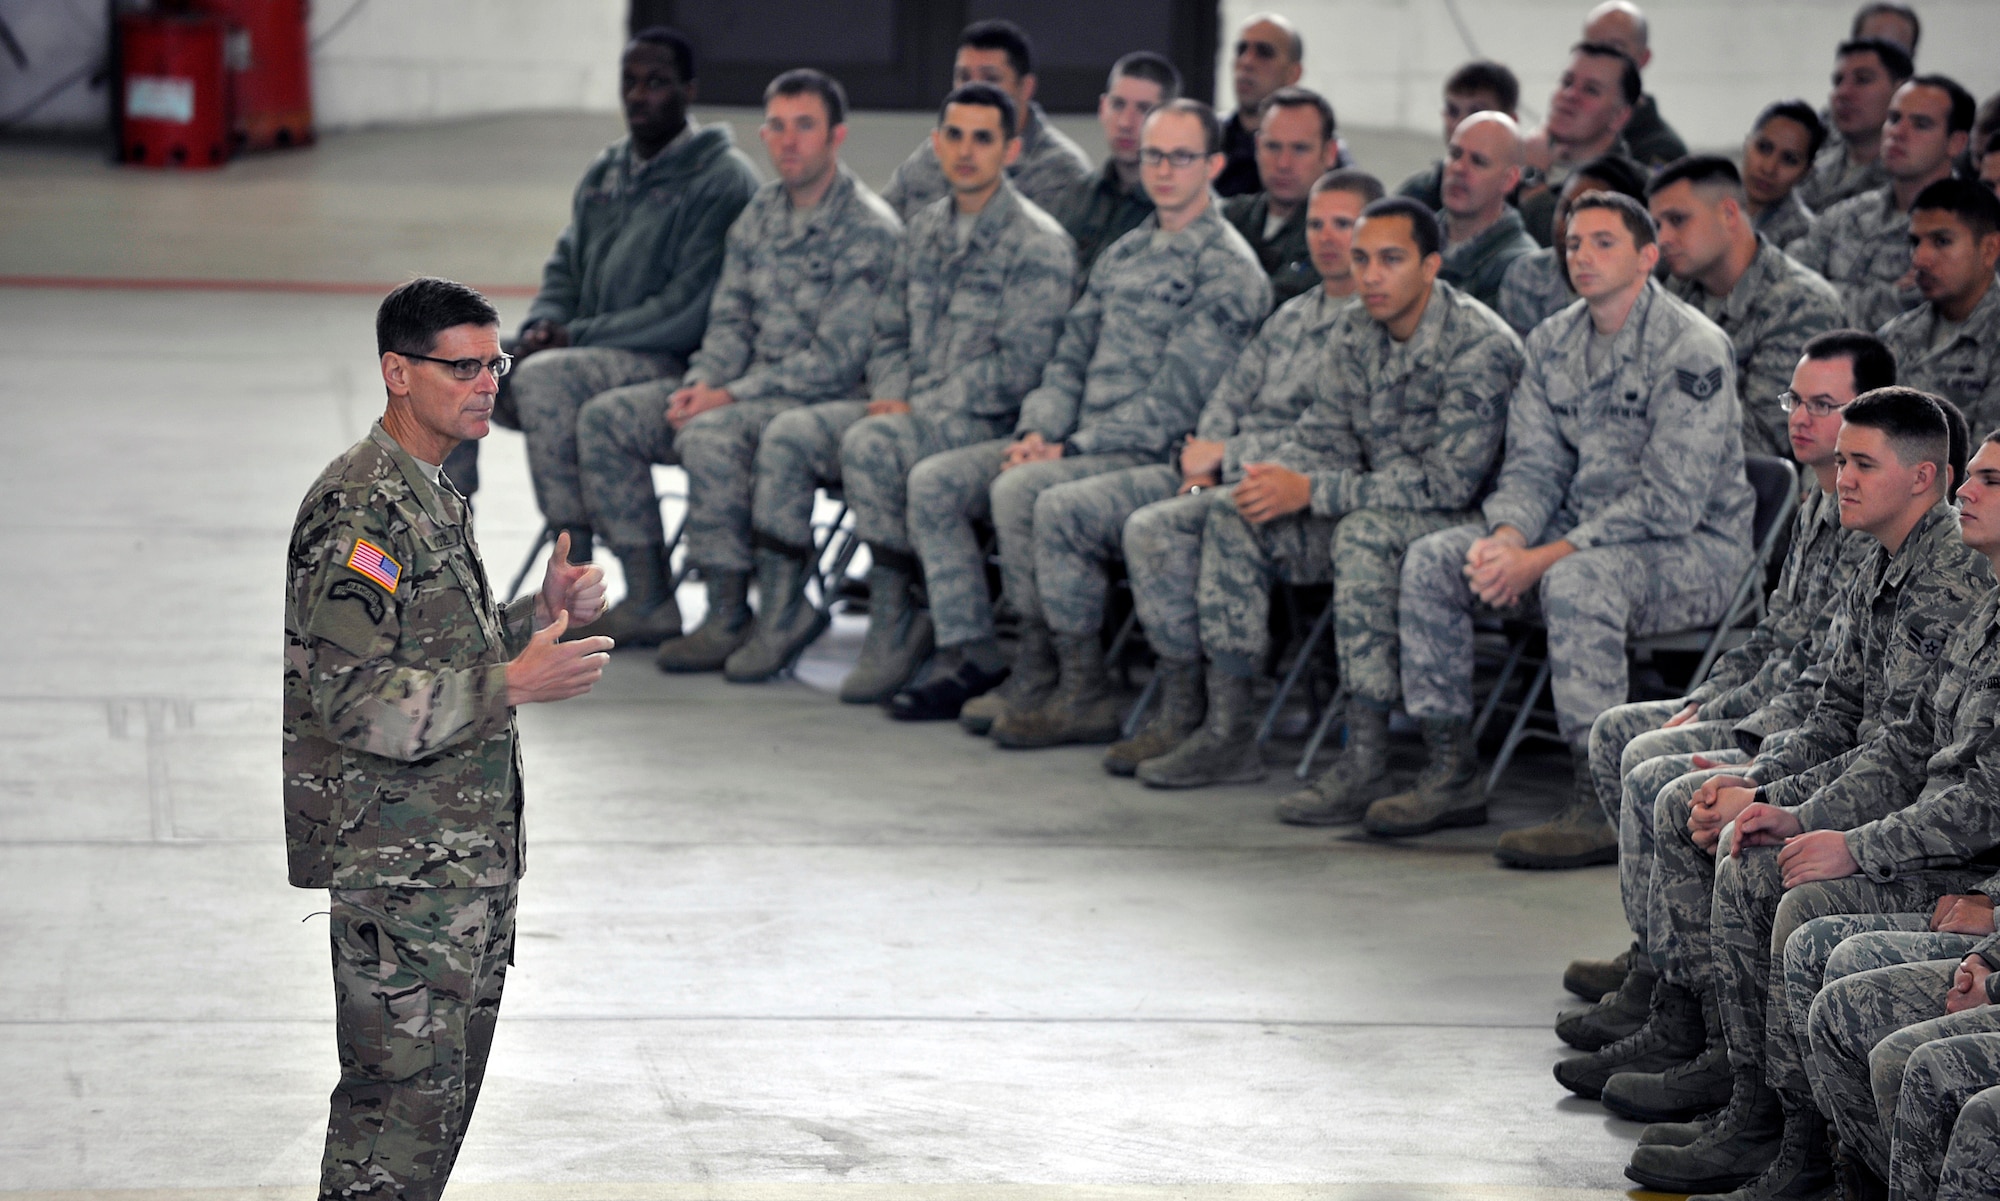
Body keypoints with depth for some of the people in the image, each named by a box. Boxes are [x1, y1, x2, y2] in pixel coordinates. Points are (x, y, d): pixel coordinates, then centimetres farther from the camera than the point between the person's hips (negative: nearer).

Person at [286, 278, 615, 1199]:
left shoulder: (435, 495, 15)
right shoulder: (360, 509, -17)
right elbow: (346, 693, -24)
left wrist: (540, 615, 8)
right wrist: (513, 684, -27)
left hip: (467, 854, 10)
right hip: (397, 857, -10)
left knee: (451, 1081, 14)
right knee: (405, 1087, -9)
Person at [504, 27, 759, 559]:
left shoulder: (721, 180, -10)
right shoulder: (606, 172, 15)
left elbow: (689, 310, -17)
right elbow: (565, 267, 21)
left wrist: (575, 335, -16)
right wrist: (543, 326, -3)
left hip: (673, 362, -8)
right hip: (590, 352, 8)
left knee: (541, 377, -32)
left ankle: (574, 569, -26)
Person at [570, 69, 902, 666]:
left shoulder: (868, 231, -14)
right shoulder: (761, 212, 11)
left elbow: (835, 360, -18)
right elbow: (729, 319, 14)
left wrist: (729, 397, -19)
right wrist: (702, 383, -7)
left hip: (824, 399, -8)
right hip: (748, 387, 8)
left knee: (709, 436, -35)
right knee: (605, 416, -2)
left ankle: (729, 617, -24)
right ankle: (648, 601, 0)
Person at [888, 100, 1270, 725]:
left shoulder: (1228, 268, -9)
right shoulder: (1123, 253, 19)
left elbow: (1175, 399, -16)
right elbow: (1070, 357, 19)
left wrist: (1073, 448, -18)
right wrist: (1037, 431, -1)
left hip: (1154, 455, -8)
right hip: (1075, 443, 8)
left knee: (1018, 490, -31)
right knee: (933, 481, -6)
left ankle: (1042, 673, -20)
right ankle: (969, 656, -6)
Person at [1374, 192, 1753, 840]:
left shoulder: (1693, 348, -16)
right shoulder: (1552, 342, 9)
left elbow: (1669, 500, -22)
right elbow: (1534, 464, 7)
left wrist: (1542, 560, -25)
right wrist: (1505, 539, -17)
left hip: (1693, 549, -8)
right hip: (1580, 536, 8)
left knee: (1576, 581, -38)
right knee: (1430, 560, -7)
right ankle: (1451, 774, -4)